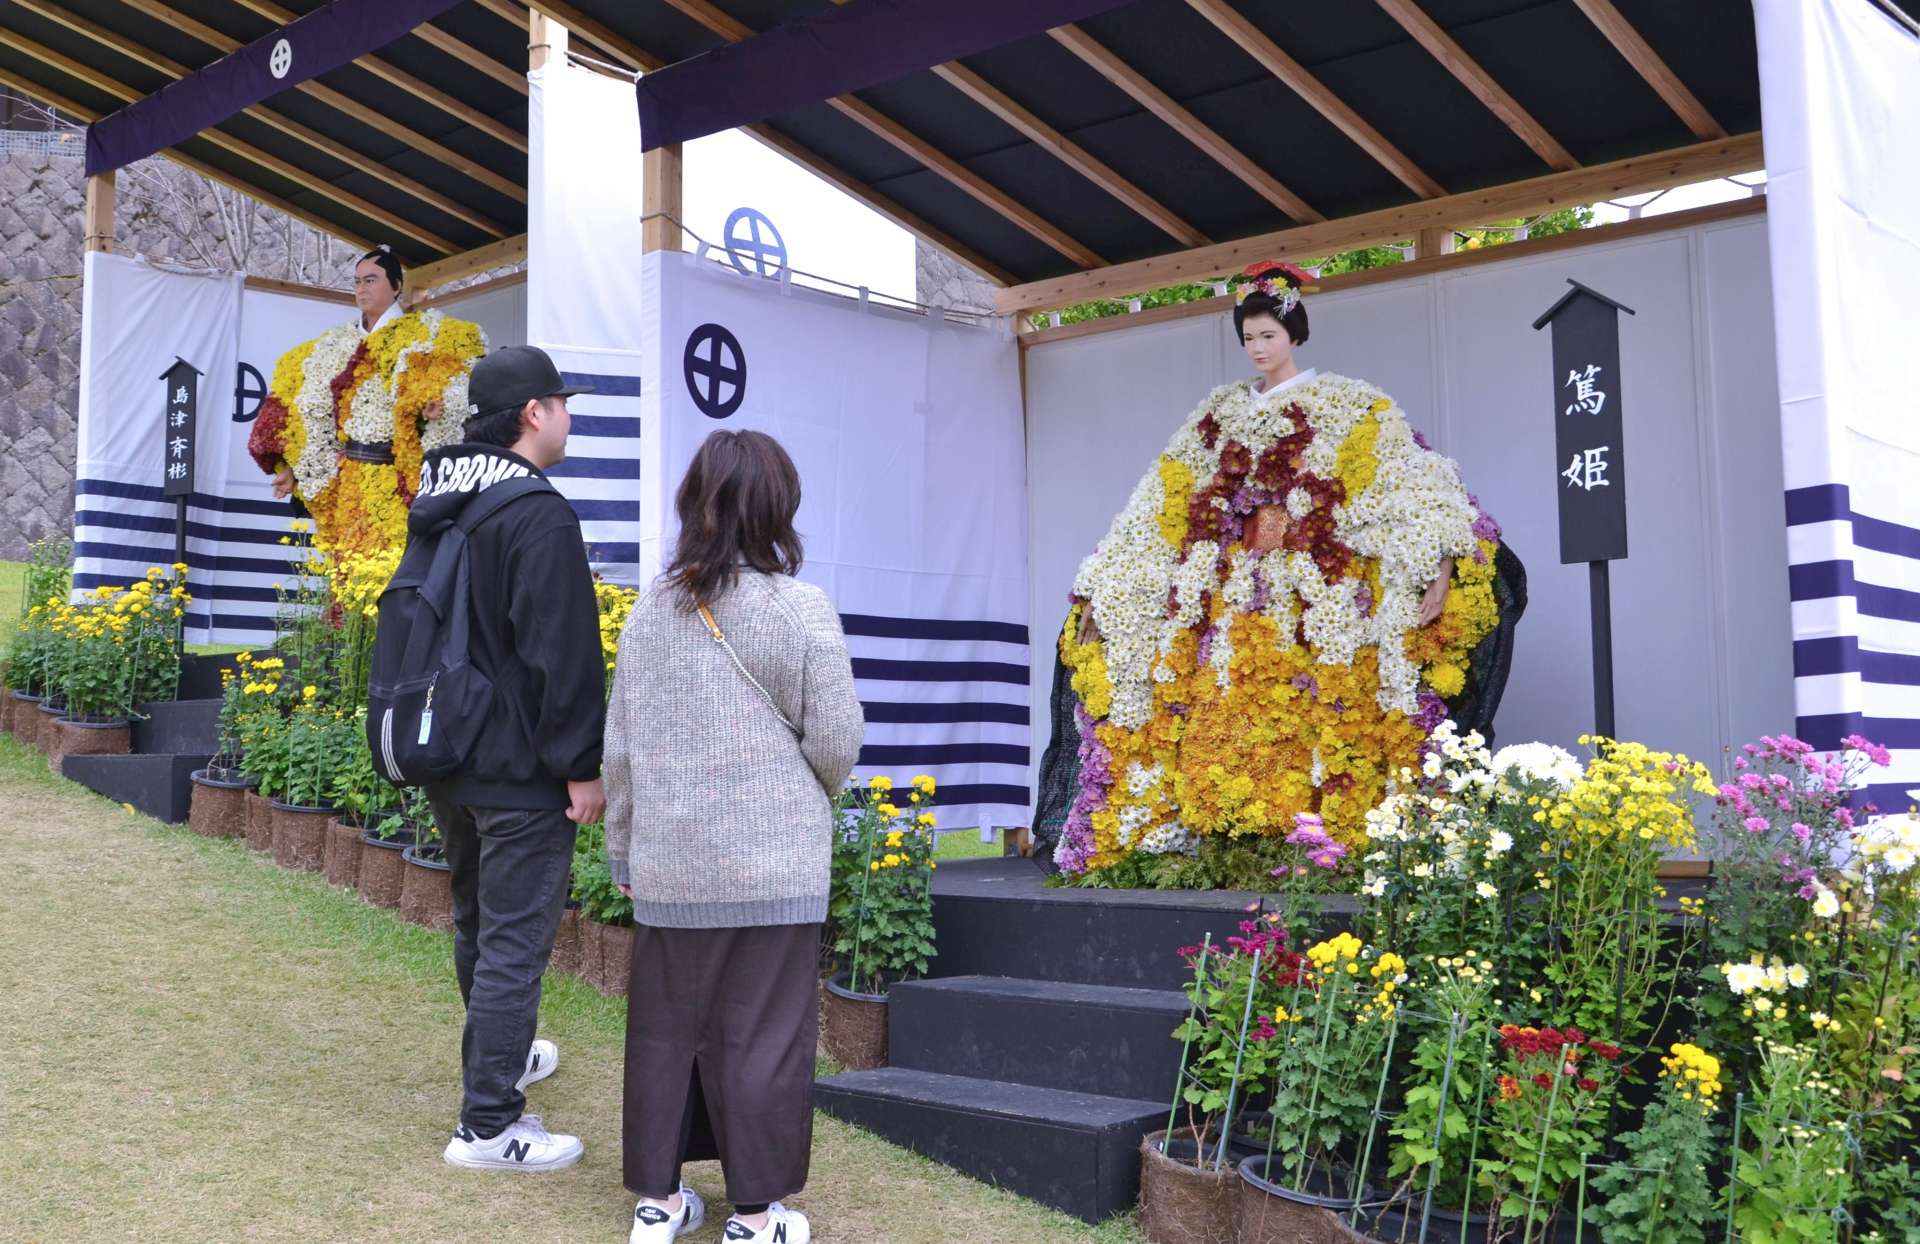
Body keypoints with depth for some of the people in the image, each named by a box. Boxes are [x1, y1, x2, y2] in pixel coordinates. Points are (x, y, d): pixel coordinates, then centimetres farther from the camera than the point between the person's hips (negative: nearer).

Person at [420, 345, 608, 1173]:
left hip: (445, 761, 9)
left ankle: (497, 1059, 42)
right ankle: (488, 1125, 5)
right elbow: (563, 654, -22)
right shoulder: (539, 516, -19)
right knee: (514, 941, -1)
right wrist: (582, 766, -17)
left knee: (477, 922, 23)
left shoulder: (436, 505, 10)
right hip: (519, 770, -9)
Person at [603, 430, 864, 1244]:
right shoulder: (801, 610, -10)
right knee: (760, 1037, 5)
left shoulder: (650, 612, 3)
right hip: (772, 866, -4)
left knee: (665, 1029, 14)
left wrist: (622, 851, 17)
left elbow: (621, 748, 7)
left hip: (668, 866, 4)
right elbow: (836, 740, -7)